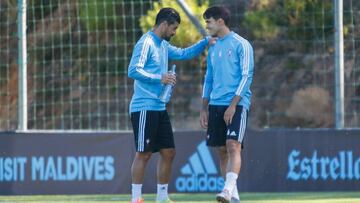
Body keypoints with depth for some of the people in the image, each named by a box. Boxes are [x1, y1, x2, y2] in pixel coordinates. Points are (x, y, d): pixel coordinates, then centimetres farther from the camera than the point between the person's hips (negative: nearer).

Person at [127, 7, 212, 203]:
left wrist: (206, 42, 21)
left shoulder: (163, 46, 17)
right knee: (144, 153, -7)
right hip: (144, 108, -9)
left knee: (168, 152, 8)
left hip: (159, 108, 9)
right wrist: (159, 78, -24)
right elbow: (134, 70, -20)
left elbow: (183, 53, 32)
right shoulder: (146, 43, -11)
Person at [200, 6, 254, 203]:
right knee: (221, 150, 4)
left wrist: (233, 105, -17)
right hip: (215, 106, 7)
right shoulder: (213, 49, 17)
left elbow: (246, 76, -10)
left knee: (233, 146, -19)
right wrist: (204, 108, 14)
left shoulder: (241, 44, -4)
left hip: (236, 105, -7)